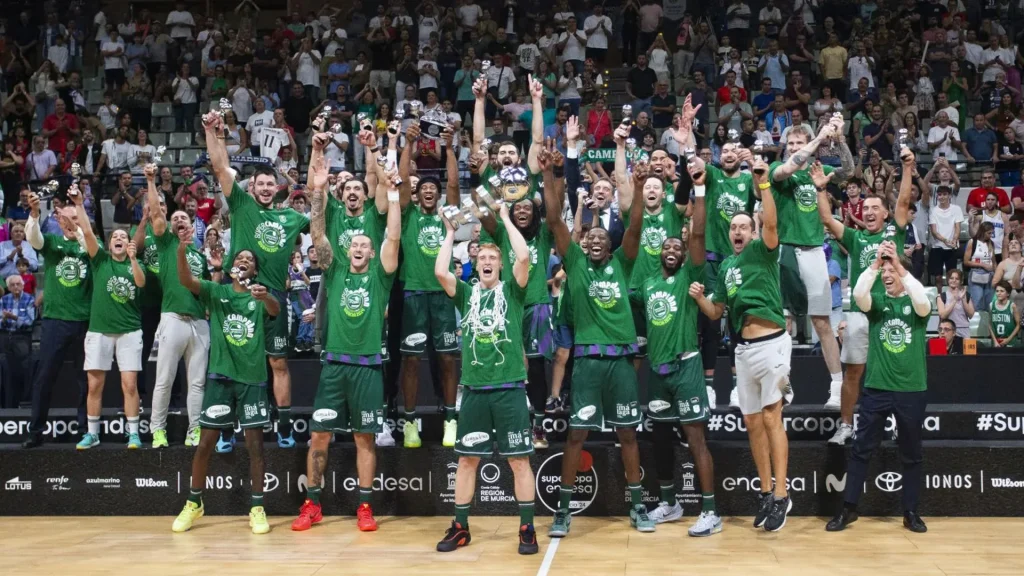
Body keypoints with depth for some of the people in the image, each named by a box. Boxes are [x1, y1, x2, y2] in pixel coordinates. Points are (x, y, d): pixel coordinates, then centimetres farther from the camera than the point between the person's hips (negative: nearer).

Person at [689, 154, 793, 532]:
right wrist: (699, 298, 0)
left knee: (771, 418, -8)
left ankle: (781, 495, -3)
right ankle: (766, 493, 18)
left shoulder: (762, 251, 2)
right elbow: (715, 313, 19)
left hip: (771, 343, -6)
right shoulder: (725, 266, 17)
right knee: (752, 422, 8)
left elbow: (771, 223, -20)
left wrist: (763, 183, -25)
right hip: (743, 348, 6)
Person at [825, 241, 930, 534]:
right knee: (862, 449, 3)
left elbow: (923, 301, -23)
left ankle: (911, 512, 21)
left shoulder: (915, 304, 1)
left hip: (912, 390, -1)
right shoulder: (877, 301, 4)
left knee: (911, 453, 10)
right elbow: (858, 294, -17)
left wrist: (899, 266, -27)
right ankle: (848, 509, 11)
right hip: (876, 388, 1)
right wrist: (875, 263, -27)